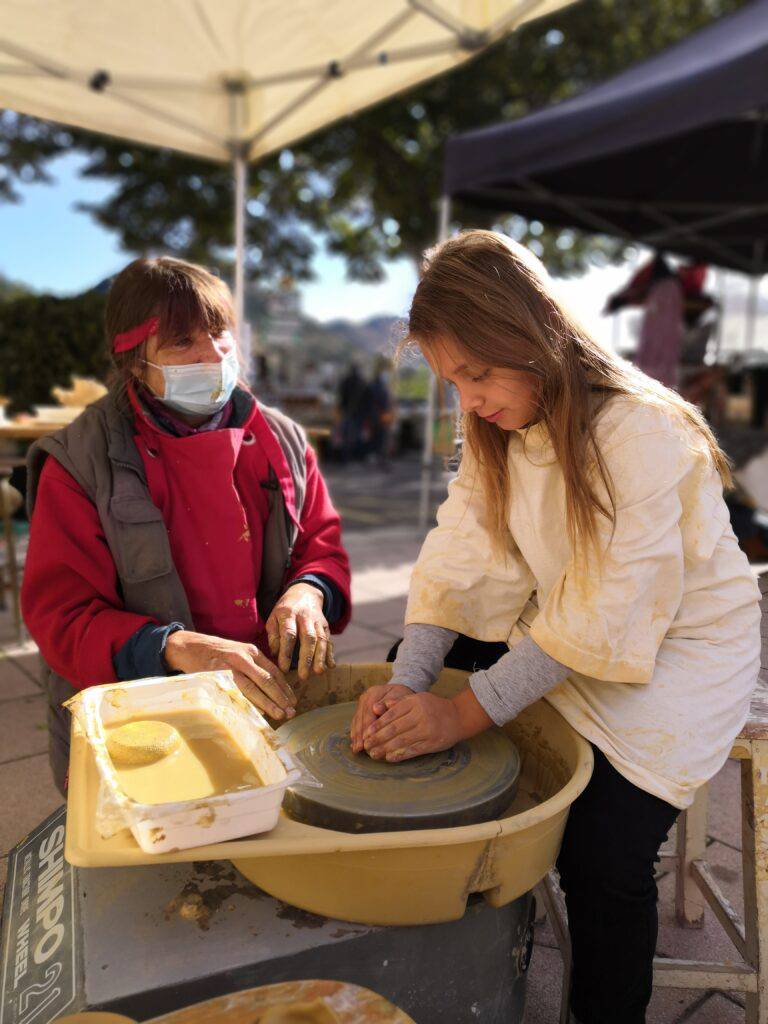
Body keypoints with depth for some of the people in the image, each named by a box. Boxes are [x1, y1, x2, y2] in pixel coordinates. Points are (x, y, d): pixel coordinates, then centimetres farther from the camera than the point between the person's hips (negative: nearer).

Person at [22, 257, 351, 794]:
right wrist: (178, 647, -23)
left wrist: (308, 592, -10)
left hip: (274, 702, 4)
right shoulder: (82, 463, -3)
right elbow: (60, 613, -6)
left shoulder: (280, 441, 8)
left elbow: (323, 545, 15)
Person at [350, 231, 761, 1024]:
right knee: (409, 668, 0)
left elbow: (603, 621, -29)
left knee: (602, 851, -22)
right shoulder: (499, 425, -4)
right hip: (559, 624, 7)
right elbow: (462, 558, -12)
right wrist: (406, 685, -25)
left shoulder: (644, 436, -27)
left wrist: (459, 714, -30)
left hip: (676, 646, -6)